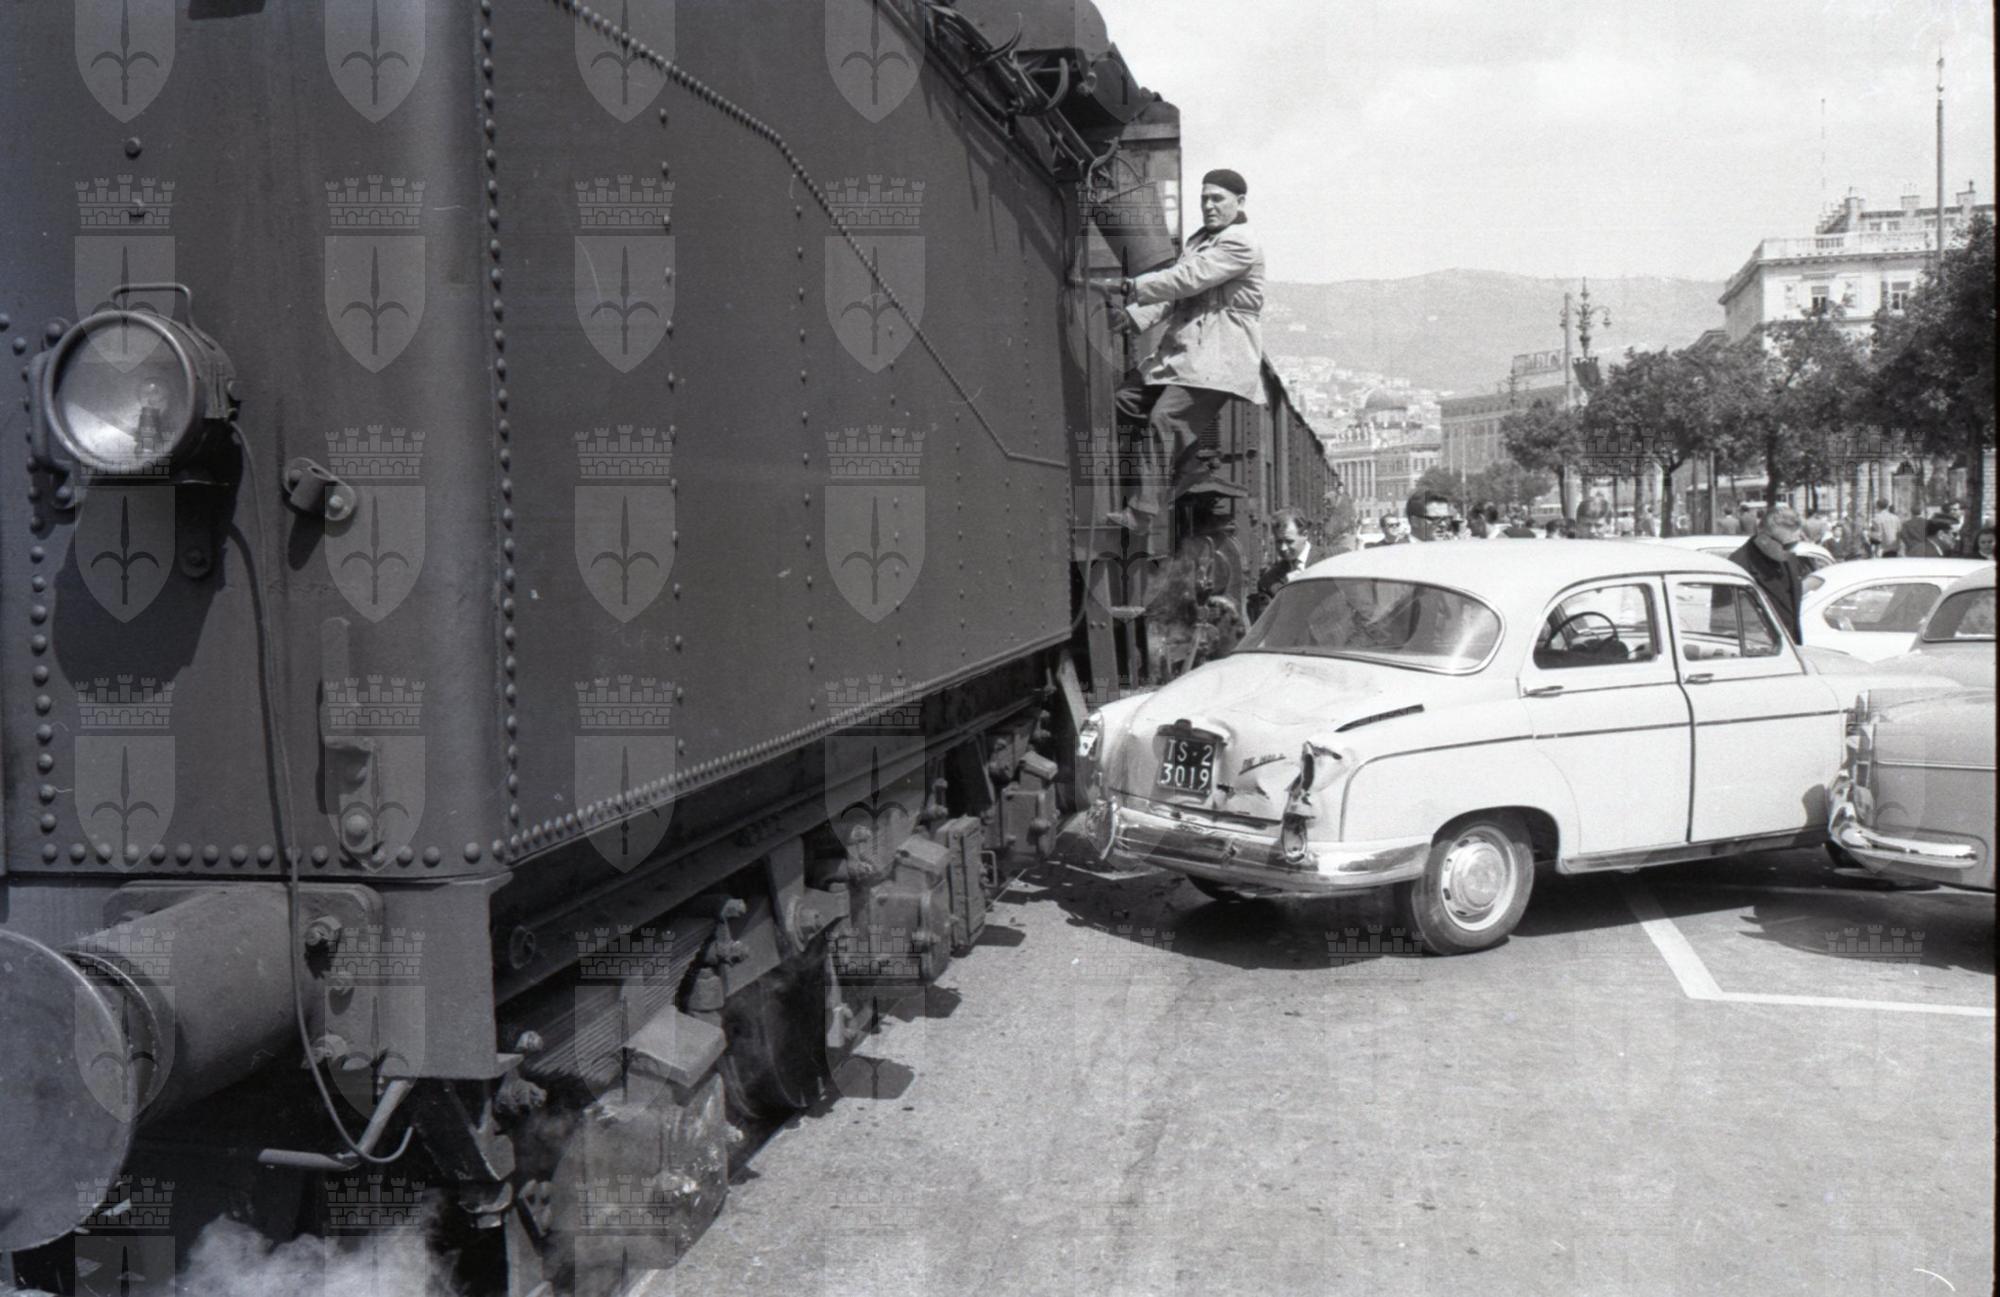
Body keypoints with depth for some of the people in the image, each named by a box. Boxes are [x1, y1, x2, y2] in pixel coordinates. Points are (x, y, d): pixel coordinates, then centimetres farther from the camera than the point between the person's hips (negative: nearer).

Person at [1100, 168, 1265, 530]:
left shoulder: (1240, 243, -9)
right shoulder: (1199, 240, 22)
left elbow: (1187, 279, -18)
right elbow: (1173, 293, 15)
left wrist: (1133, 287, -16)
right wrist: (1134, 316, -1)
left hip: (1218, 355, -10)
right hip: (1184, 350, 10)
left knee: (1165, 417, -22)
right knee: (1129, 398, 3)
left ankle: (1142, 511, -22)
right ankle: (1190, 467, 8)